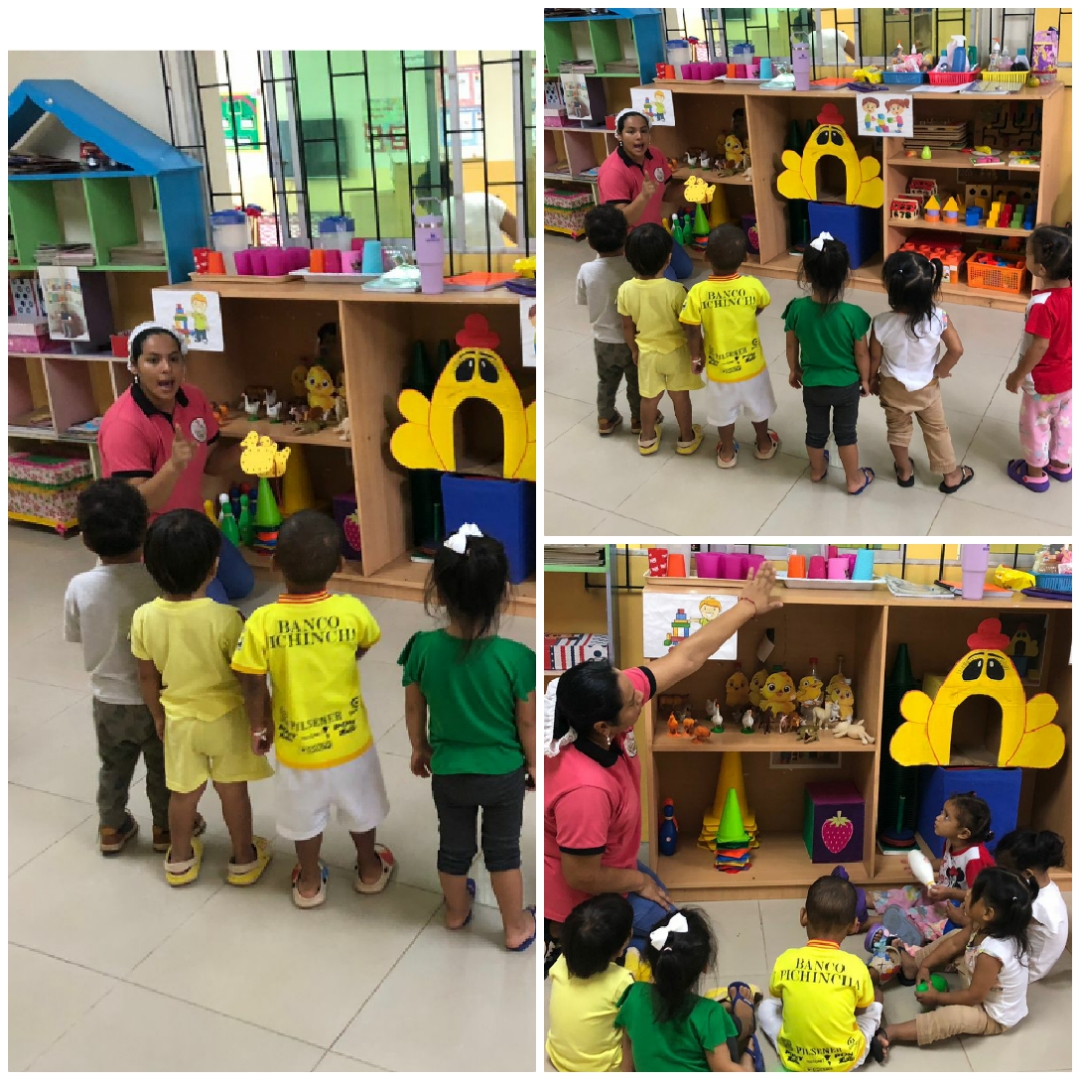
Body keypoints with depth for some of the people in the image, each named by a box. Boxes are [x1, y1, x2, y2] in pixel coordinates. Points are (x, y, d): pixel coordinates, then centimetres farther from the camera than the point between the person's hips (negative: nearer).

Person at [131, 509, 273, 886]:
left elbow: (147, 677, -3)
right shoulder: (224, 618, -28)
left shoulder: (144, 617, -16)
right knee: (233, 790, 17)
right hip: (227, 717, -3)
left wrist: (158, 715, 14)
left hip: (178, 719, 3)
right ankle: (244, 860, 34)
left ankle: (180, 860, 40)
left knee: (183, 792, 22)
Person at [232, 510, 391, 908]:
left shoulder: (262, 622, -23)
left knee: (305, 817, 24)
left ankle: (310, 883, 44)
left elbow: (254, 688, -15)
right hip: (350, 740, 1)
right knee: (359, 810, 26)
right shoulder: (352, 610, -20)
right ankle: (370, 870, 47)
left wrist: (258, 728, 4)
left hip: (297, 747, -1)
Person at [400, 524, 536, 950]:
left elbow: (414, 710, -6)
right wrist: (534, 763, 5)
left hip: (448, 772, 2)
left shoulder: (423, 648, -22)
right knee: (504, 850, 19)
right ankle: (516, 927, 38)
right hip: (504, 773, -2)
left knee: (454, 846, 24)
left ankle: (456, 911, 49)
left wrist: (420, 749, 13)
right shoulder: (517, 657, -27)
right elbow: (528, 722, -14)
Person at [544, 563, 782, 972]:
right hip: (583, 900, -8)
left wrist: (748, 607, -8)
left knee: (661, 900, 28)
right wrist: (639, 881, -11)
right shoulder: (586, 789, -43)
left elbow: (686, 658, -14)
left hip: (601, 862, 8)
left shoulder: (607, 704, -22)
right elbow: (582, 879, -29)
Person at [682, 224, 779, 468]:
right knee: (757, 408, 26)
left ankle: (727, 452, 41)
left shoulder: (698, 292, -23)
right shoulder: (753, 285, -19)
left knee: (724, 412, 23)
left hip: (719, 368, -1)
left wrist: (696, 357, 2)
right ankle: (764, 445, 46)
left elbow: (692, 331, -16)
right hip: (751, 365, 1)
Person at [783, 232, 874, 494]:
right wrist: (865, 379, 5)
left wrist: (794, 370, 13)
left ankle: (817, 469, 48)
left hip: (812, 384, 2)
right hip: (847, 385, -2)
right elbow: (862, 353, -14)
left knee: (816, 430, 24)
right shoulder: (853, 314, -26)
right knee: (846, 433, 18)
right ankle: (854, 480, 35)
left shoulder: (797, 309, -21)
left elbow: (792, 346, -6)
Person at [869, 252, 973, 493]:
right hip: (927, 387, 1)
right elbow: (956, 349, -22)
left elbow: (874, 358, -16)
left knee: (898, 430, 25)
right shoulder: (938, 318, -28)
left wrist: (872, 379, 5)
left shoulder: (882, 324, -30)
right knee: (937, 430, 22)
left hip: (893, 389, 0)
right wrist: (940, 371, -3)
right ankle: (951, 475, 37)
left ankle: (904, 471, 45)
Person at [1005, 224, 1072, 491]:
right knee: (1064, 421, 25)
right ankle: (1061, 463, 44)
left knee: (1035, 425, 15)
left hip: (1043, 381, -7)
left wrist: (1018, 375, -15)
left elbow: (1040, 346, -28)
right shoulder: (1073, 292, -10)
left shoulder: (1043, 304, -33)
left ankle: (1035, 473, 31)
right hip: (1068, 375, 7)